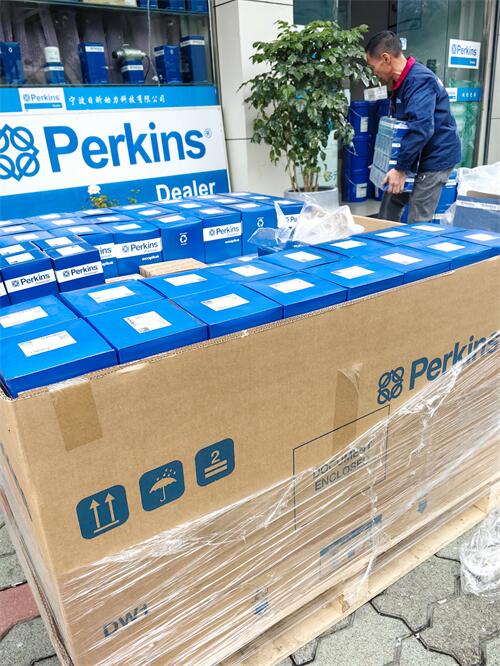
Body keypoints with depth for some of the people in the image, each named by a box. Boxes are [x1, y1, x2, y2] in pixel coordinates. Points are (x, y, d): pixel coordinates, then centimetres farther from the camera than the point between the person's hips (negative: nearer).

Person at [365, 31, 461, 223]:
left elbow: (421, 128, -31)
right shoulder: (401, 81, 11)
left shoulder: (420, 80, -21)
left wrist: (401, 168, -27)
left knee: (418, 223, -8)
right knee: (389, 209, 12)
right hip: (416, 156, 10)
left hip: (435, 157, -10)